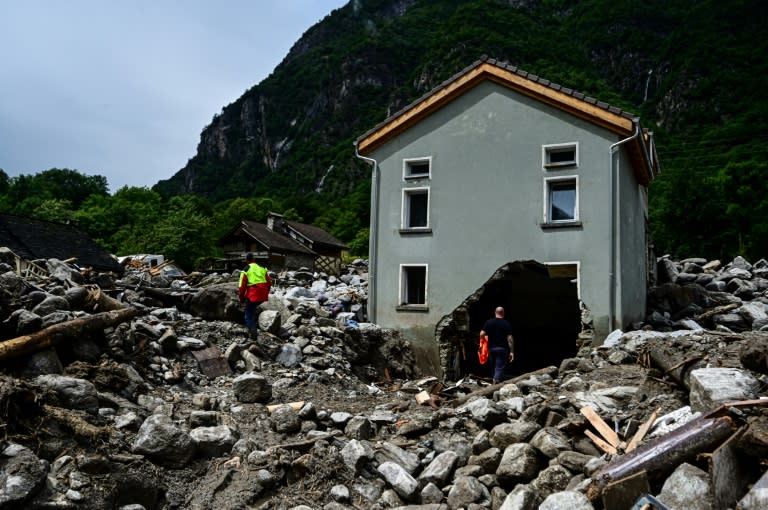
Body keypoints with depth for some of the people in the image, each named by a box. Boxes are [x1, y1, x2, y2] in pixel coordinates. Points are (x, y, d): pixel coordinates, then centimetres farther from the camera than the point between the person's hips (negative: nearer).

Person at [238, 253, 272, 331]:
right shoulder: (262, 269, 10)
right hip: (263, 296, 5)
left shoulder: (246, 270, -2)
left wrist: (241, 298, 9)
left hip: (253, 296, -5)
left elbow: (242, 286, -4)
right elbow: (269, 283, 13)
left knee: (249, 316, 4)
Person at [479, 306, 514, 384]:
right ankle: (496, 381, -17)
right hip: (502, 348, -3)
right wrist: (511, 352, -7)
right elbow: (510, 338, -9)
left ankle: (495, 380, 27)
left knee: (494, 367, 19)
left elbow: (482, 334, -6)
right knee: (500, 368, -3)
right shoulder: (507, 324, -5)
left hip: (491, 348, 3)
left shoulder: (489, 322, 1)